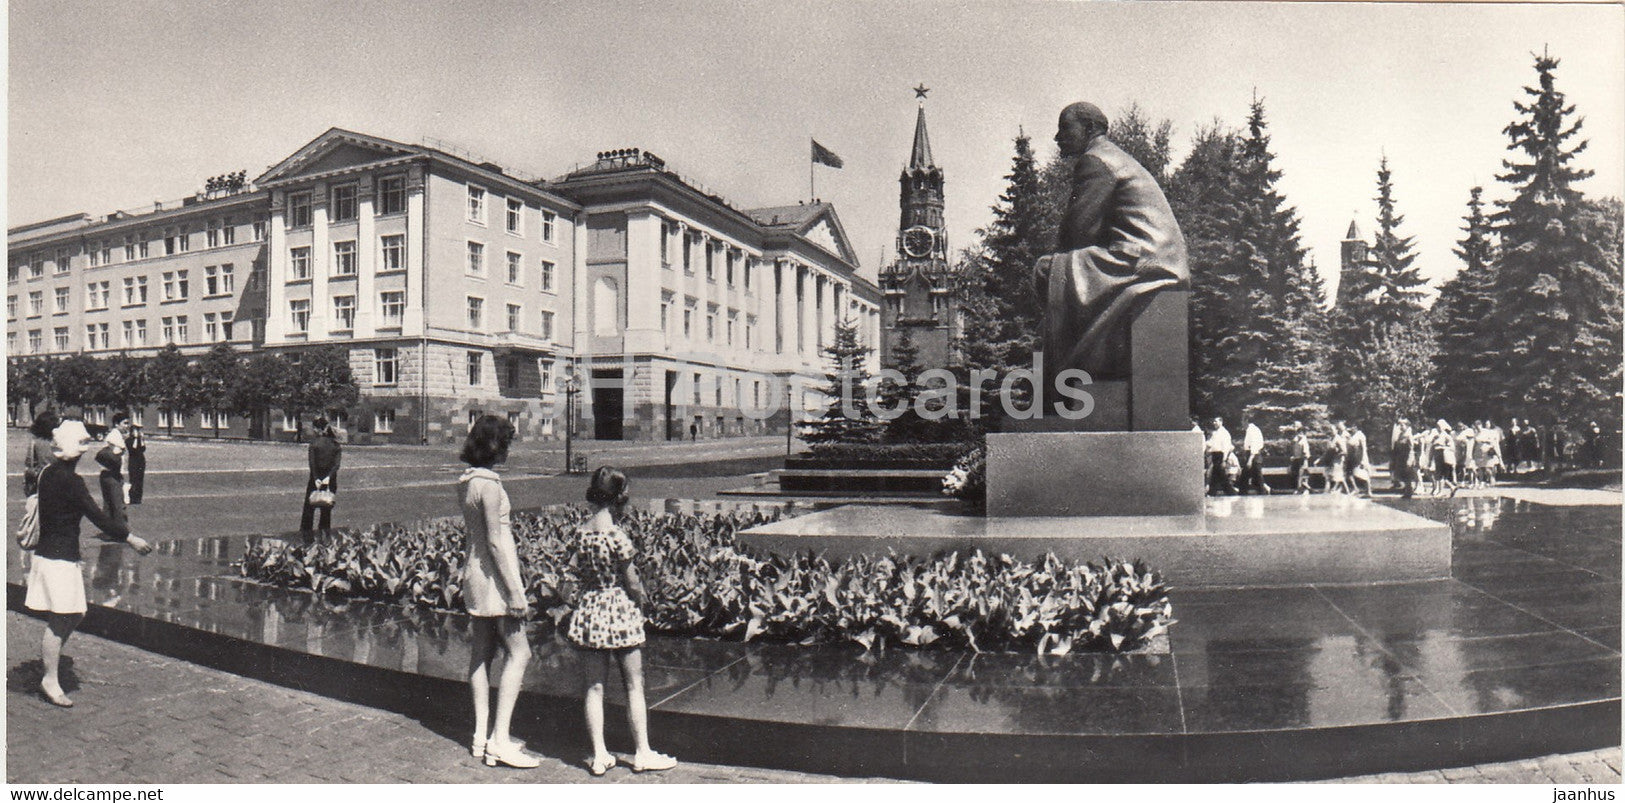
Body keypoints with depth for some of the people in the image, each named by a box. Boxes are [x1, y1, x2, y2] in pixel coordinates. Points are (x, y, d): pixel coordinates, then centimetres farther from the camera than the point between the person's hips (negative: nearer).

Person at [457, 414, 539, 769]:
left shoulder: (466, 482, 9)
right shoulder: (488, 485, -19)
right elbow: (495, 541, -21)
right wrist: (516, 592, -19)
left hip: (475, 572, 10)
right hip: (493, 576, -10)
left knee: (482, 653, 13)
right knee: (518, 653, -4)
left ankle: (482, 735, 20)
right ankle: (500, 740, -4)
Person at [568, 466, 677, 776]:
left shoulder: (581, 532, 1)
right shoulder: (616, 535, -18)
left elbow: (579, 570, 6)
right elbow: (632, 582, -13)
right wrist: (640, 599, 4)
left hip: (589, 609, 6)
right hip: (619, 612, -6)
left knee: (594, 687, 11)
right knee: (634, 686, 7)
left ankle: (599, 755, 16)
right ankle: (643, 753, 16)